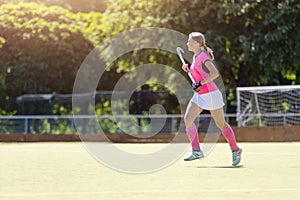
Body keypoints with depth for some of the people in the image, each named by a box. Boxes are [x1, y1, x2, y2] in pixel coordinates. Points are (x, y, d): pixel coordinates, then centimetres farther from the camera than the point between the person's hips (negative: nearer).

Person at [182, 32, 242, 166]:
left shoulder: (203, 56, -15)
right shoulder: (195, 57, 11)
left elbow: (215, 73, -26)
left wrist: (200, 83, -30)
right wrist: (187, 70, 9)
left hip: (211, 94, -8)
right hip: (199, 95, 8)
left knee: (221, 124, 4)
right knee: (188, 119, -12)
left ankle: (235, 150, 21)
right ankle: (196, 151, -14)